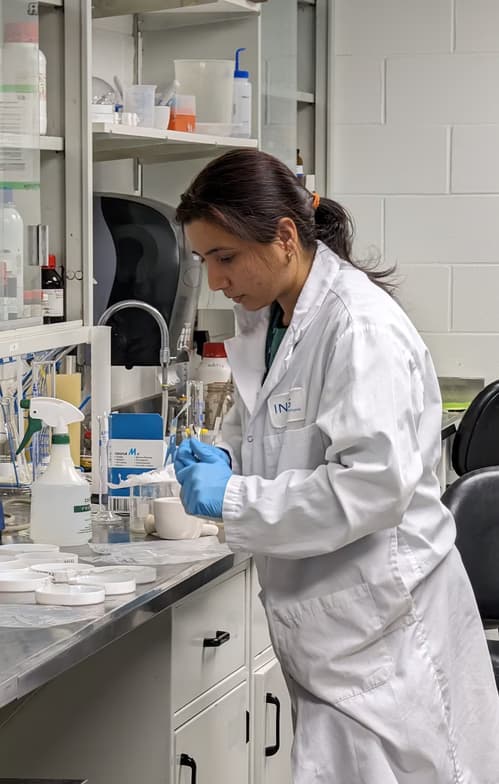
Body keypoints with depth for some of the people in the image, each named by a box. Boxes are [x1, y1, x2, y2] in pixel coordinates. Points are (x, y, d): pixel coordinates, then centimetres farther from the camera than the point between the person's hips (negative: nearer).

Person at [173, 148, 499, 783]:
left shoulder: (362, 328, -19)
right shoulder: (264, 321, 8)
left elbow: (375, 483, -26)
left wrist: (233, 498, -21)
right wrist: (220, 459, 3)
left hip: (380, 627, -8)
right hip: (322, 619, 8)